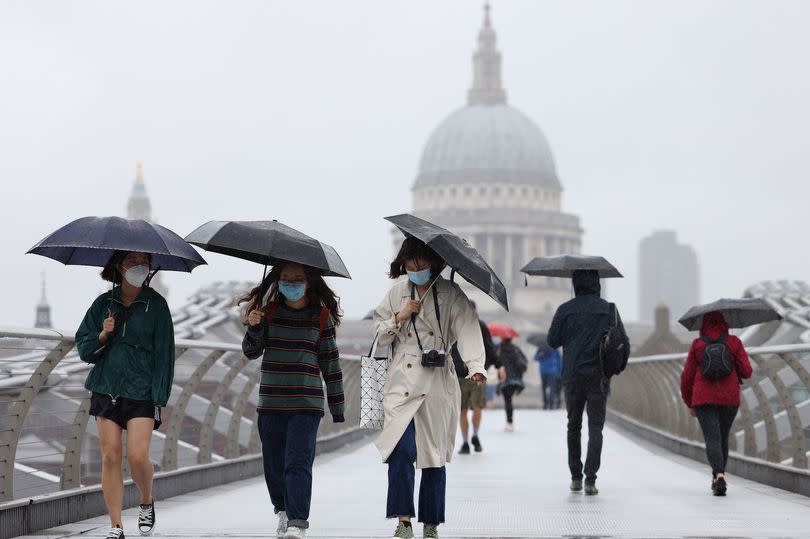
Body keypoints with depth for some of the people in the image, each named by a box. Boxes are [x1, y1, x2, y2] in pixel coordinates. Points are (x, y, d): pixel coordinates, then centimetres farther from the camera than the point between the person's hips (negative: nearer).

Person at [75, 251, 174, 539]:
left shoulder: (156, 304, 1)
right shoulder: (104, 303, 7)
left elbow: (164, 352, 1)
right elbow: (83, 349, 10)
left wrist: (160, 396, -5)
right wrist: (102, 336, -11)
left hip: (141, 393, -2)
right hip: (106, 390, 2)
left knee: (137, 456, -13)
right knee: (110, 456, -1)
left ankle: (147, 503, 17)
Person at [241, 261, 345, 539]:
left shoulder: (322, 316, 2)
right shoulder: (269, 311, 7)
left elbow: (331, 362, 6)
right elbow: (251, 352, 7)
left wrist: (337, 408, 6)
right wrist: (254, 328, -14)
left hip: (306, 403, -3)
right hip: (271, 401, 3)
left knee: (298, 462, -14)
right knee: (273, 464, 10)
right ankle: (283, 510, 32)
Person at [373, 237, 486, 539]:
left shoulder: (450, 295, 0)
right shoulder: (397, 292, 9)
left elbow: (467, 329, -13)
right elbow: (379, 334, 14)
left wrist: (475, 366, -29)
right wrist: (399, 317, -5)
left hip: (437, 385, -1)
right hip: (402, 384, 1)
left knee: (434, 456, 5)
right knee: (403, 450, -15)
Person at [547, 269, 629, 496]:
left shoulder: (565, 310, -3)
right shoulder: (609, 310, -2)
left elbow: (553, 341, 3)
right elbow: (624, 345, 0)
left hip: (572, 377, 1)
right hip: (599, 376, -1)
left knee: (574, 426, 16)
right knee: (595, 428, 0)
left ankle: (575, 477, 18)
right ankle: (590, 479, -13)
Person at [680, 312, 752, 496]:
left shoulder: (697, 345, 2)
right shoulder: (734, 343, 2)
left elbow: (687, 376, 5)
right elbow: (746, 372, 0)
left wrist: (689, 403, 16)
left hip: (703, 398, -1)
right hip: (729, 398, 1)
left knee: (712, 439, -8)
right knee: (723, 438, 18)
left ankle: (719, 476, -28)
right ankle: (718, 476, 24)